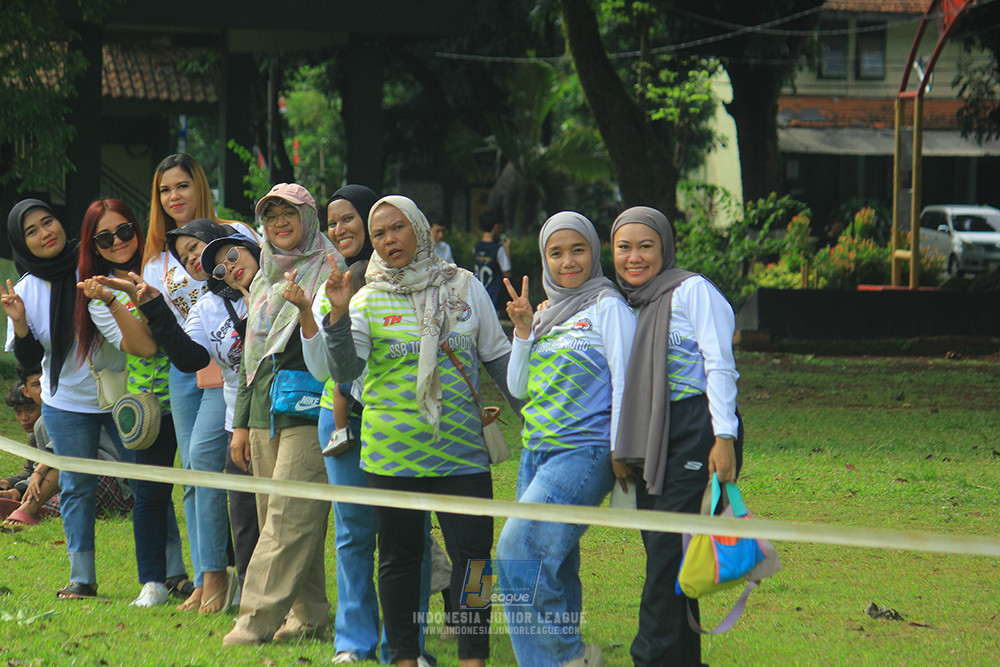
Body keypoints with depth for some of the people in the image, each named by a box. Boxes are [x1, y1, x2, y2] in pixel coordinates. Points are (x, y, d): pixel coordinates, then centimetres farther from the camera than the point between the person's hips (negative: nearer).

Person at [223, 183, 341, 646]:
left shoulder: (328, 272, -2)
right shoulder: (263, 282, 19)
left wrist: (303, 307, -27)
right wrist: (240, 423, 20)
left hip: (307, 413, -8)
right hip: (264, 414, 8)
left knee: (290, 517, -12)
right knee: (275, 516, 5)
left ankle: (259, 618, -16)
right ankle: (307, 614, 10)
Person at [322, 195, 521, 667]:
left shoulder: (464, 288, 6)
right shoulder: (368, 301, 3)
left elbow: (497, 358, 13)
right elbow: (345, 370, -8)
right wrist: (338, 316, -22)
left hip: (461, 448, 0)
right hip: (392, 452, 0)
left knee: (472, 555, -7)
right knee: (399, 557, 7)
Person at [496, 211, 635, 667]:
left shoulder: (607, 307, -3)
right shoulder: (546, 314, 18)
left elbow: (624, 381, -8)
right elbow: (519, 387, 15)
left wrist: (621, 455, -13)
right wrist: (523, 331, 1)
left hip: (584, 451, -7)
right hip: (536, 453, 7)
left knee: (520, 551, -19)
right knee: (552, 567, 5)